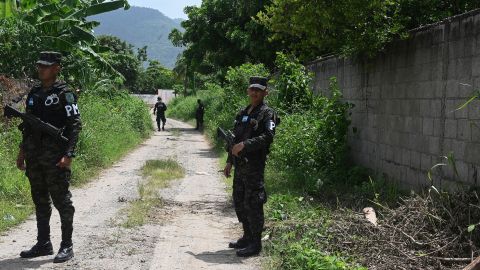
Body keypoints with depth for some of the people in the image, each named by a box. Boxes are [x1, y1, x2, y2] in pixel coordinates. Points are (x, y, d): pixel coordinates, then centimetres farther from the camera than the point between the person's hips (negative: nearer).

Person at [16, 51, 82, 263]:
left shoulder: (64, 94, -8)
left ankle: (66, 246, 6)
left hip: (55, 157, -7)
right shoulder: (34, 93, 13)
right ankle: (43, 244, 22)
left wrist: (69, 154, -20)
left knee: (61, 200, -2)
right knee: (40, 201, 12)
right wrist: (22, 151, 16)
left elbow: (75, 125, -12)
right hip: (34, 157, 7)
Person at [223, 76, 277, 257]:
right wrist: (230, 161, 18)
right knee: (239, 202, 14)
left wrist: (244, 145, -23)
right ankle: (247, 237, 27)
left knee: (252, 204, -6)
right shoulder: (243, 113, 18)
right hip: (240, 165, 8)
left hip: (254, 165, -8)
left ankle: (255, 244, 2)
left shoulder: (267, 113, -6)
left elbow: (268, 137, -20)